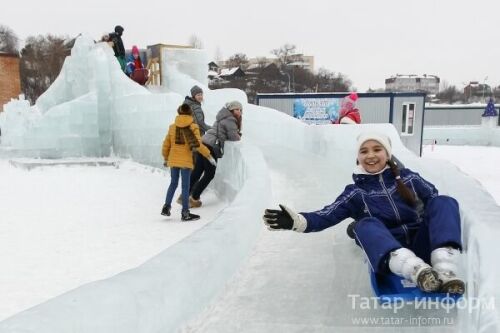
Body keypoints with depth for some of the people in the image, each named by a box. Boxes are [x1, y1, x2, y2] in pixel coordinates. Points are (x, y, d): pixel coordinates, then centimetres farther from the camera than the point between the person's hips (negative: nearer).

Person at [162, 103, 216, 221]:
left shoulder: (172, 126, 5)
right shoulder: (193, 127, -7)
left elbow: (166, 144, 8)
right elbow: (197, 144, -14)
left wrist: (166, 158, 21)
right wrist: (208, 155, -5)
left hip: (173, 160, 4)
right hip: (185, 161, -4)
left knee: (173, 184, 19)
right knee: (185, 186, 2)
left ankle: (166, 207, 18)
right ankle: (185, 213, 6)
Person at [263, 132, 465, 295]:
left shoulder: (408, 177, 15)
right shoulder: (355, 192, 10)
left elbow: (434, 199, 15)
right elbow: (326, 216, -1)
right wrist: (296, 221, -17)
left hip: (421, 244, 2)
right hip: (388, 252, -2)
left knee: (444, 202, -21)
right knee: (366, 225, -31)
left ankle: (445, 272, -42)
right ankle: (418, 271, -54)